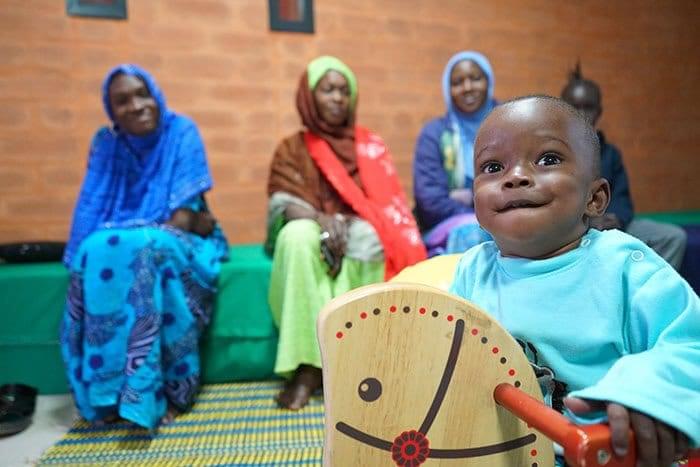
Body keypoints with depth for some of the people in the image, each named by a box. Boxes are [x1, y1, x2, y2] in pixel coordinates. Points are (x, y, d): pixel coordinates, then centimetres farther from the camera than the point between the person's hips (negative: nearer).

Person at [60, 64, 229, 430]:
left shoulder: (182, 132, -6)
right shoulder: (105, 142, 5)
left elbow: (185, 215, -13)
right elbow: (93, 208, 0)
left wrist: (140, 232, -23)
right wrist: (91, 250, -19)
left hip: (180, 242, -3)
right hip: (119, 243, 3)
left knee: (142, 249, -35)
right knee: (97, 254, -30)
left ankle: (163, 390, -29)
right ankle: (107, 392, -22)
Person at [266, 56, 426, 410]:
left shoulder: (370, 145, 13)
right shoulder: (292, 148, 10)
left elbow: (386, 201, 3)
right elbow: (284, 203, -5)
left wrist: (346, 223, -17)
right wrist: (321, 220, -28)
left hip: (361, 233, 1)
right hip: (311, 233, 0)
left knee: (368, 239, -35)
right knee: (297, 237, -35)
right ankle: (308, 364, -35)